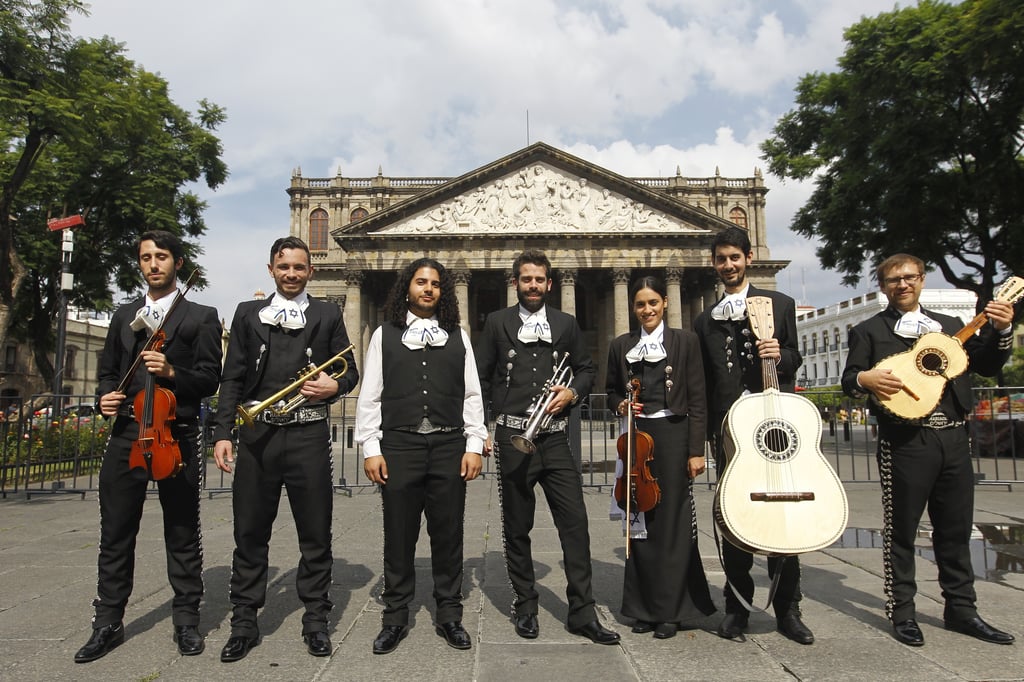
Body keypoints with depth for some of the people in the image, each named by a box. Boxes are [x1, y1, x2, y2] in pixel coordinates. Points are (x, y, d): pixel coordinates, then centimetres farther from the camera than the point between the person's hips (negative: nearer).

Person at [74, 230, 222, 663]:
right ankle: (108, 623, 23)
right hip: (126, 436, 4)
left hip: (176, 438, -4)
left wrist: (172, 372, -20)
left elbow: (209, 380, -4)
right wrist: (105, 396, 0)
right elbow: (107, 371, 20)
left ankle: (186, 620, 19)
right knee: (115, 534, 9)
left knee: (182, 535, 7)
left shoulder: (200, 317, 3)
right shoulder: (123, 317, 17)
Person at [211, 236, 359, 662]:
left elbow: (350, 371, 11)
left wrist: (334, 386, -11)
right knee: (250, 533, 8)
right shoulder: (248, 314, 12)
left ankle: (315, 621, 19)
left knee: (315, 534, 5)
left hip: (308, 435, -1)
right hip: (256, 434, 1)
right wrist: (222, 433, -1)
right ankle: (244, 623, 22)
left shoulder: (328, 315, 10)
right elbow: (232, 379, 7)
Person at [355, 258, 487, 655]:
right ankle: (395, 618, 22)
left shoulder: (457, 336, 10)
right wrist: (370, 448, -2)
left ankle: (449, 615, 23)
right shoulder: (385, 335, 7)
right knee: (399, 535, 7)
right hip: (399, 445, -1)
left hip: (449, 445, 1)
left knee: (447, 533, 8)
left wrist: (474, 445, 1)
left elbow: (472, 395, 8)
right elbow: (370, 395, 4)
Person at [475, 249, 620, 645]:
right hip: (512, 438, -1)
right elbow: (481, 379, 6)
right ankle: (525, 606, 23)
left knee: (575, 523, -3)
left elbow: (586, 369, 17)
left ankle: (582, 612, 8)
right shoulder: (497, 323, 6)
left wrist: (572, 392, -4)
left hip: (555, 437, 1)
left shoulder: (566, 324, 11)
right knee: (517, 527, 8)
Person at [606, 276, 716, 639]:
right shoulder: (621, 346, 10)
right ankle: (644, 606, 18)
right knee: (639, 521, 5)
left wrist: (696, 450, -7)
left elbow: (697, 400, -2)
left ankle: (670, 609, 15)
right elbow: (611, 390, 20)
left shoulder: (685, 341, 2)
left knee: (672, 522, 2)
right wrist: (619, 405, -3)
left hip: (673, 437, -2)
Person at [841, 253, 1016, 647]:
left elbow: (986, 367, 12)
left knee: (956, 529, 12)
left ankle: (961, 610, 25)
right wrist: (866, 380, -22)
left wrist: (1000, 330, -2)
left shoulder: (951, 326, 18)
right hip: (905, 442, -4)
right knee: (901, 529, 2)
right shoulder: (869, 331, 5)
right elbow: (849, 380, -1)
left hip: (953, 438, 5)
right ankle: (902, 612, 14)